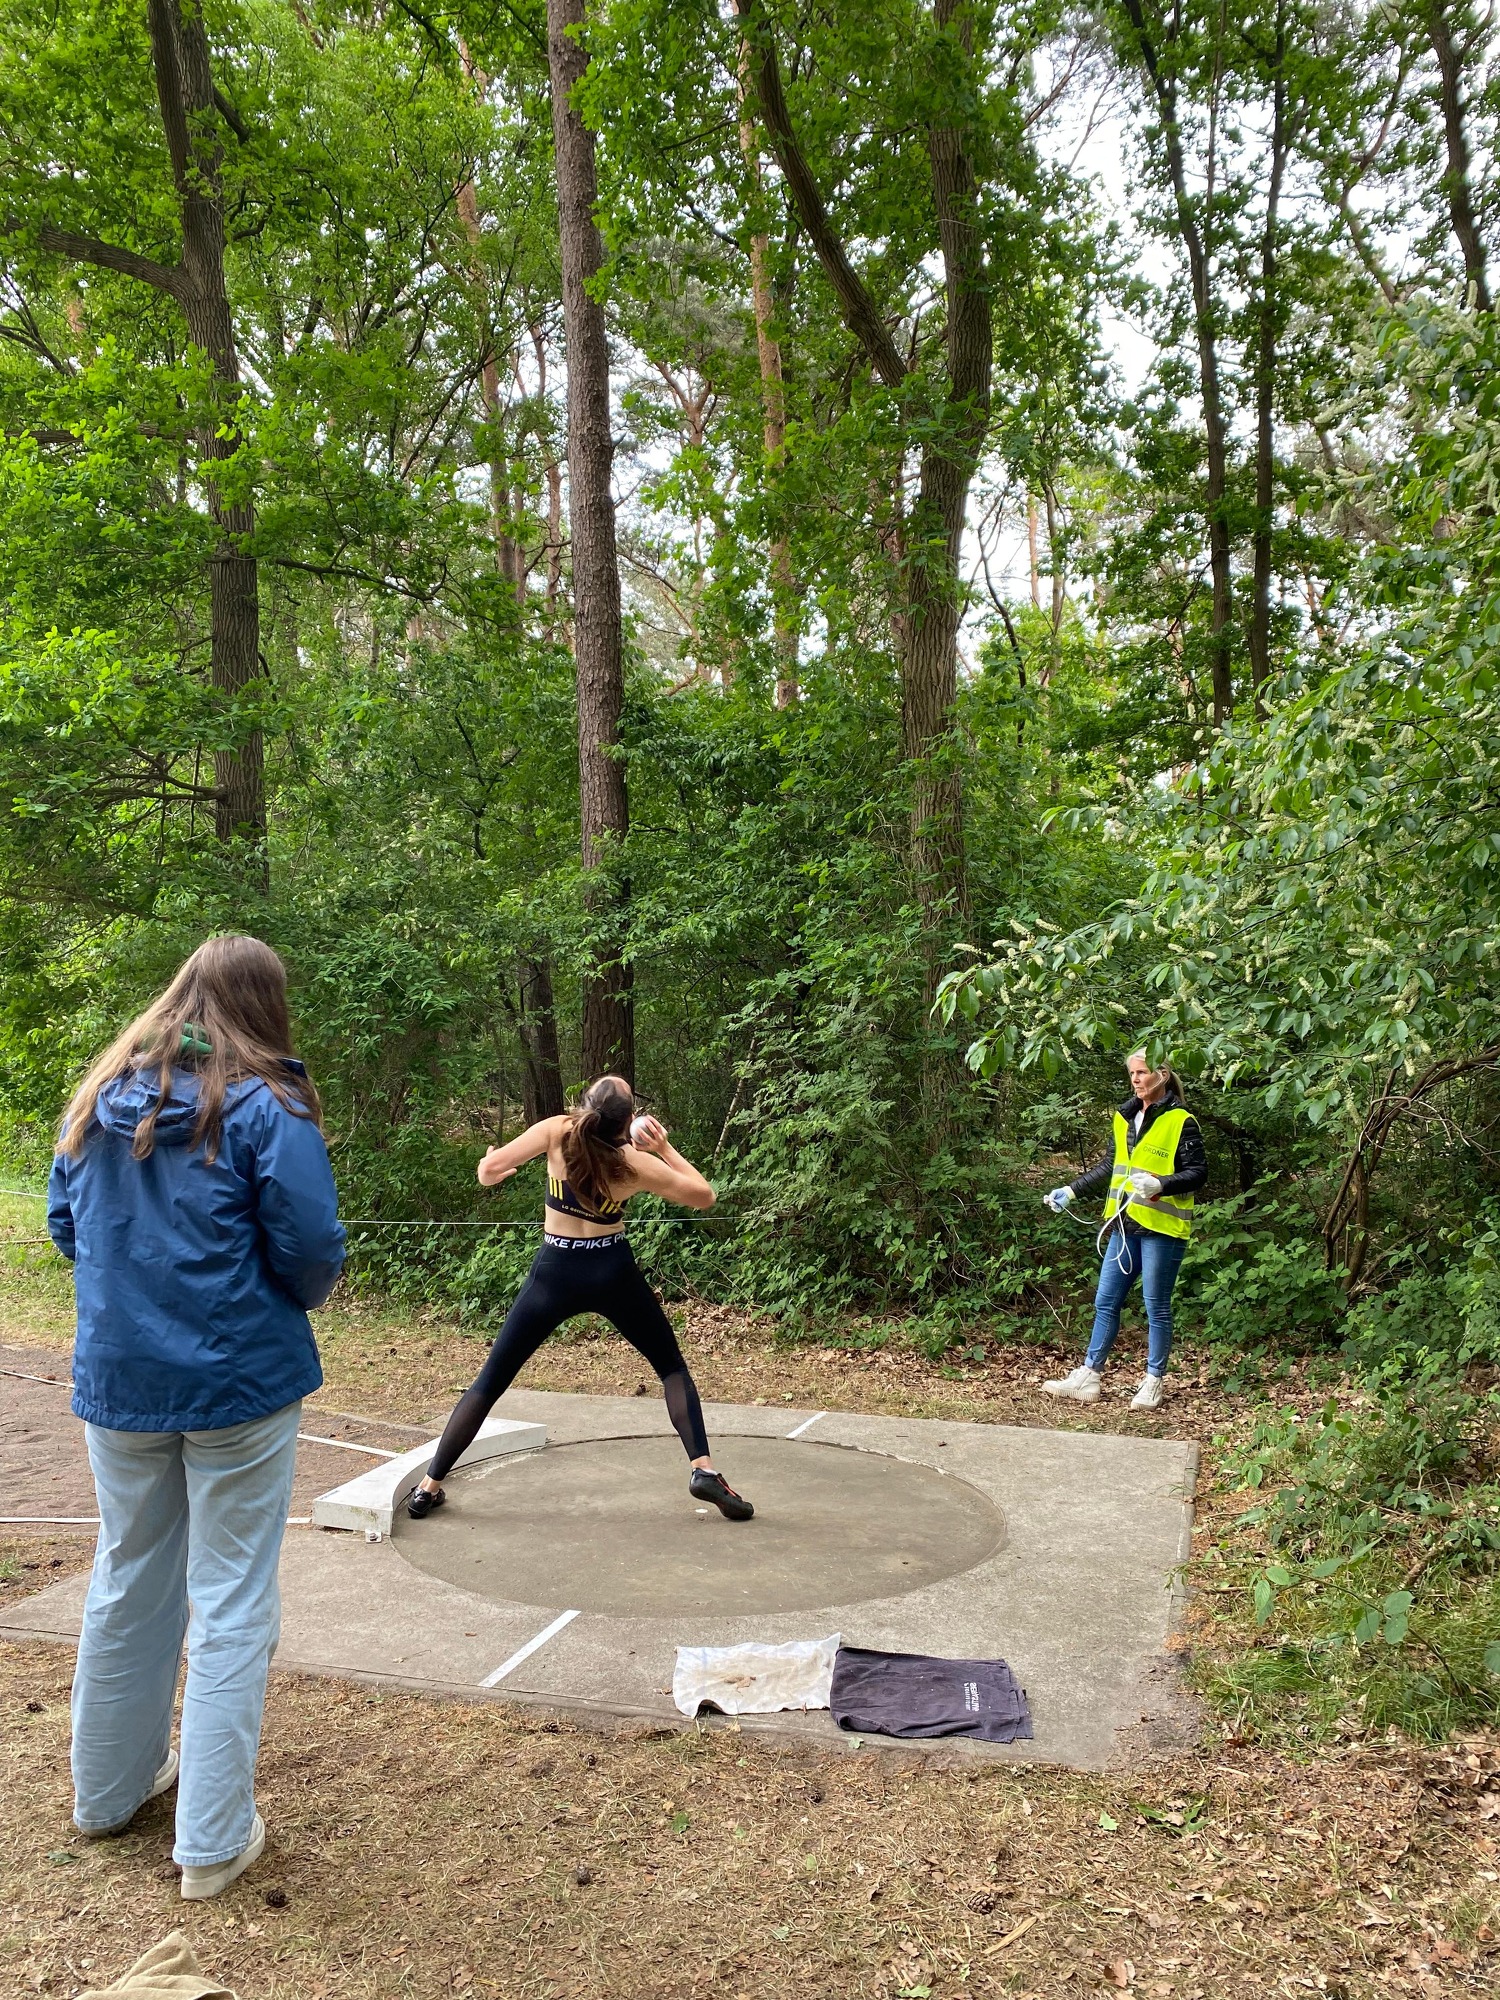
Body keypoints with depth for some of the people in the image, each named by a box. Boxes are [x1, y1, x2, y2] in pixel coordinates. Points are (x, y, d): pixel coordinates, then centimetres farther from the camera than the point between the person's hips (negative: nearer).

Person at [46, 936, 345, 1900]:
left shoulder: (102, 1097, 3)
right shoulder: (265, 1107, -14)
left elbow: (65, 1226, 11)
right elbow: (313, 1253, -16)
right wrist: (294, 1301, 6)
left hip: (117, 1379, 6)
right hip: (238, 1384, -5)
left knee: (128, 1579, 21)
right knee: (231, 1601, 5)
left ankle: (110, 1785, 38)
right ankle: (214, 1837, 13)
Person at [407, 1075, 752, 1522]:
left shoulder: (557, 1132, -12)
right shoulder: (635, 1163, -11)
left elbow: (488, 1171, -13)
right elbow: (704, 1196, 0)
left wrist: (490, 1168, 10)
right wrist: (665, 1148, 4)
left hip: (554, 1273, 1)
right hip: (612, 1273, -1)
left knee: (491, 1380, 11)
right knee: (672, 1366, 15)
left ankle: (428, 1487, 11)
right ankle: (703, 1468, -2)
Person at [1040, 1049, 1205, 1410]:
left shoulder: (1180, 1121, -9)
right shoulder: (1125, 1117, 13)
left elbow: (1198, 1172, -10)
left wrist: (1159, 1184, -26)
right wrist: (1072, 1190, 18)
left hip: (1161, 1228, -7)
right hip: (1125, 1225, 7)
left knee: (1156, 1307, 3)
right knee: (1106, 1302, 9)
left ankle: (1153, 1383, 15)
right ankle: (1088, 1377, 16)